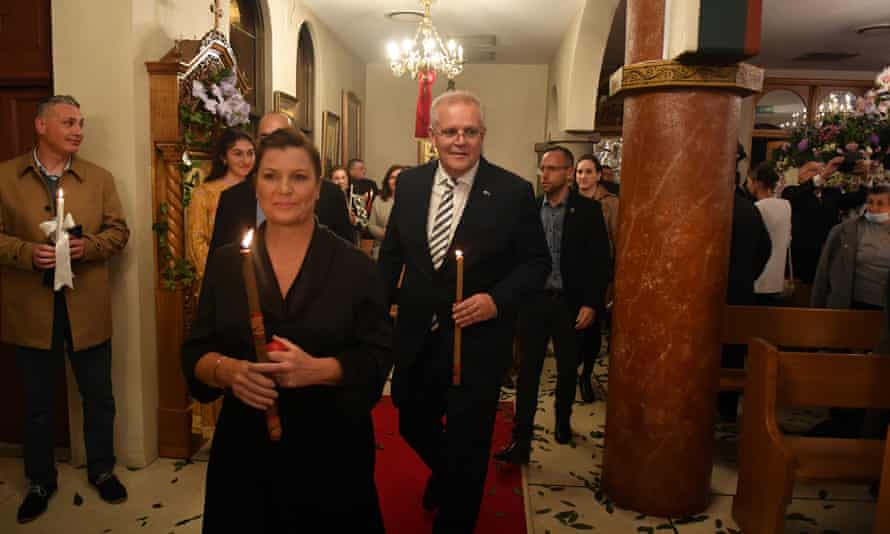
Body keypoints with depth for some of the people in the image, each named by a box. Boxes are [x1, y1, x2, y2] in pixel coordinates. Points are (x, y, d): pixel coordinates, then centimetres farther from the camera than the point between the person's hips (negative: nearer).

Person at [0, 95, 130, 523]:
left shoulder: (99, 178, 4)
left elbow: (118, 231, 2)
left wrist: (87, 246, -17)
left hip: (87, 308, 1)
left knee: (98, 396, 12)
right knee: (38, 403, 14)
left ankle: (101, 470, 32)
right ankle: (41, 480, 33)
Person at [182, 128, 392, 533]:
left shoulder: (356, 267, -5)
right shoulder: (224, 262, 1)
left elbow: (377, 358, -7)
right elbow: (195, 352, 3)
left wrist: (318, 369, -24)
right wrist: (228, 371, -18)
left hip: (332, 448, -1)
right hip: (244, 446, 2)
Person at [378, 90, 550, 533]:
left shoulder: (513, 192, -11)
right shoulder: (409, 184, 0)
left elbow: (536, 262, -5)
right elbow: (392, 253, 10)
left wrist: (497, 299, -21)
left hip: (477, 341, -4)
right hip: (416, 338, 4)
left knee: (467, 444, 11)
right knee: (413, 425, 22)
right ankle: (446, 472, 56)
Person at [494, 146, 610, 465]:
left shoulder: (587, 210, -3)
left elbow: (601, 261, -4)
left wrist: (592, 304, -10)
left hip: (569, 303, -1)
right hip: (533, 299, 1)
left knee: (567, 369, 15)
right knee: (527, 370, 1)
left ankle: (563, 422, 39)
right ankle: (521, 441, 6)